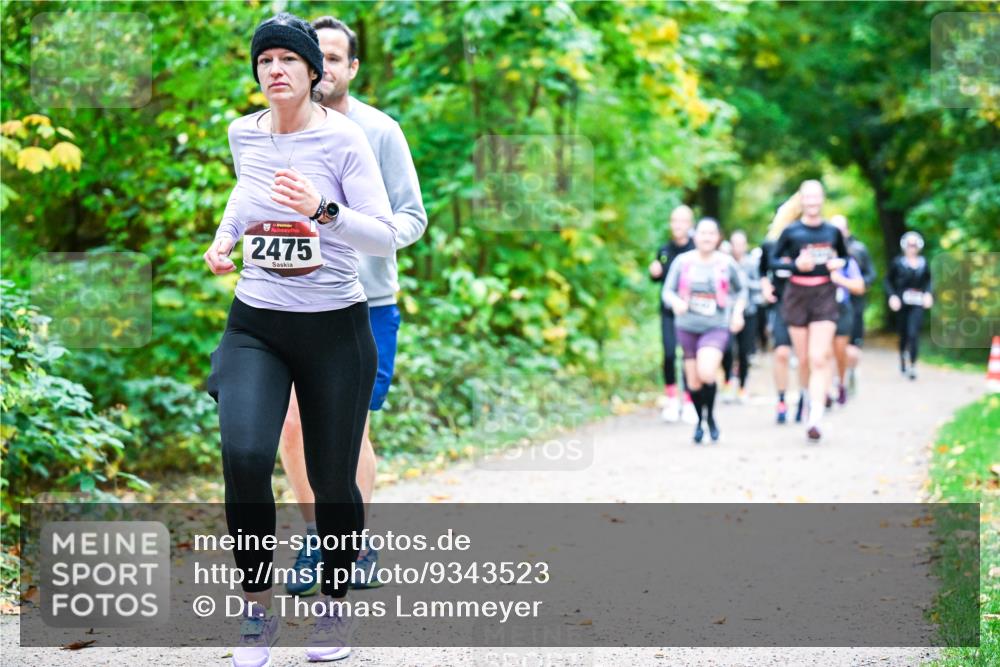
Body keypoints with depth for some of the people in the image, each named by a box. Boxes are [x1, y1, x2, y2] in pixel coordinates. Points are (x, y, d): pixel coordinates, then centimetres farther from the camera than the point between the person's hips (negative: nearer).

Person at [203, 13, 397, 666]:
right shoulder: (243, 133, 4)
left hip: (335, 327, -2)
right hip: (256, 324, 3)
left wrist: (322, 211, -31)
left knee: (333, 480, 6)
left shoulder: (342, 138, -10)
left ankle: (334, 607, 31)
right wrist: (226, 234, 12)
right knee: (245, 456, -21)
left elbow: (387, 238, -16)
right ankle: (259, 608, -2)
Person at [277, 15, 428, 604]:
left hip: (366, 303, -3)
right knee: (294, 425, -4)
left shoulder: (380, 132, -3)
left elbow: (412, 216, -4)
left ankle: (359, 542, 19)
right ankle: (316, 539, 16)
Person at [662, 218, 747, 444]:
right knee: (693, 381, 7)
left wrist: (738, 312, -1)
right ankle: (699, 420, 32)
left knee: (706, 373, -23)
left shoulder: (727, 263, 0)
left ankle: (710, 416, 1)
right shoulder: (683, 262, -1)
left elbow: (741, 290, 14)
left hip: (716, 327, -2)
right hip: (687, 327, 2)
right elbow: (668, 291, 2)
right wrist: (676, 302, -19)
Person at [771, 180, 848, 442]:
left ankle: (816, 418, -16)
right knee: (803, 359, 8)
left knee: (819, 359, -11)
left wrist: (839, 263, -3)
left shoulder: (832, 231, 5)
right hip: (797, 295, 0)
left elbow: (845, 256, 19)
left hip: (825, 295, 0)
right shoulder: (791, 231, -1)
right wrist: (795, 265, -15)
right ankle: (812, 396, 35)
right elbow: (774, 260, 2)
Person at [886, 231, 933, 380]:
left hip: (917, 304, 0)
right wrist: (892, 296, -7)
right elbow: (888, 280, 5)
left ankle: (913, 366, -11)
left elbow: (929, 280, 16)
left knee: (913, 333, -14)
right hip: (902, 302, 0)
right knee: (903, 333, 11)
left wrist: (928, 293, -1)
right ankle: (902, 359, 37)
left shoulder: (923, 263, 5)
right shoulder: (898, 262, 0)